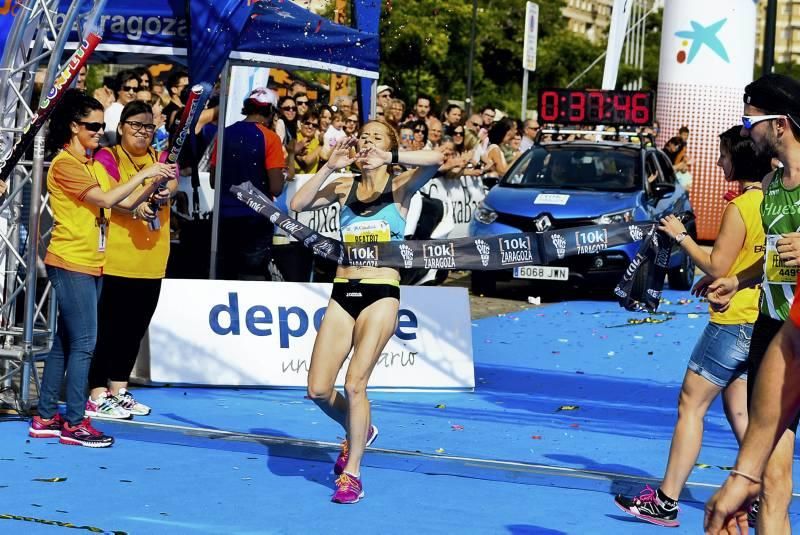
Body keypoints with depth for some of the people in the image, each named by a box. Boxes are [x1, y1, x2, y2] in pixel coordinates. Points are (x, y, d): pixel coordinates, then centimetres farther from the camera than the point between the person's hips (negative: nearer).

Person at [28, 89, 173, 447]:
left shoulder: (94, 165, 16)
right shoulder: (65, 164, -12)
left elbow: (126, 204, 12)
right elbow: (107, 199, -21)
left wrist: (155, 184, -3)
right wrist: (143, 174, -16)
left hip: (92, 264, 9)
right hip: (71, 263, -9)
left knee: (65, 342, 11)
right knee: (83, 343, -9)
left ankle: (46, 418, 15)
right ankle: (75, 423, -5)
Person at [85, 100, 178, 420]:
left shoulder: (160, 158, 14)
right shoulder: (107, 158, -3)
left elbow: (172, 183, -6)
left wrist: (166, 191, -30)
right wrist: (134, 208, -37)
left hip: (151, 261, 6)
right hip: (115, 259, -6)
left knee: (135, 328, 13)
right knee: (108, 328, -4)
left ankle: (118, 390, 24)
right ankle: (97, 397, 1)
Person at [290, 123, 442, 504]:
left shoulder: (400, 187, 1)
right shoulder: (344, 188, 11)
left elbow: (435, 159, -18)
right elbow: (297, 204, -2)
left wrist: (388, 157, -27)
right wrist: (330, 166, -6)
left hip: (381, 295, -4)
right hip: (343, 293, 4)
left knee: (355, 384, -14)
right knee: (318, 391, 0)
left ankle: (351, 473, 0)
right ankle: (359, 432, 31)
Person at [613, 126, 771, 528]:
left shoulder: (739, 208, -17)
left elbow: (717, 267, -15)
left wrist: (681, 236, -6)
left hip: (732, 322, -8)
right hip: (760, 321, 8)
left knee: (691, 405, -2)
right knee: (738, 412, 15)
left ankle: (665, 502, -1)